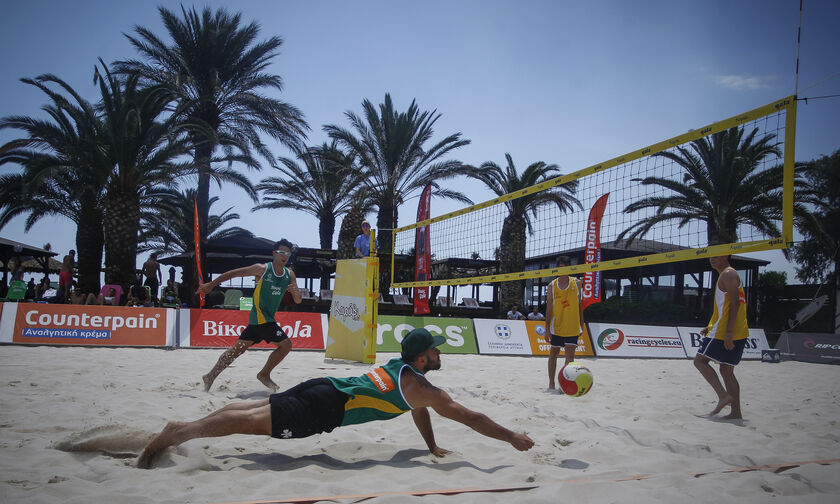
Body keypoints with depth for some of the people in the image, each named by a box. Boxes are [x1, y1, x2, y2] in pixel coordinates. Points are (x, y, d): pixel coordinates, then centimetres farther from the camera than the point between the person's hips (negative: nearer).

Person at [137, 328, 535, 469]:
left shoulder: (400, 367, 20)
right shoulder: (424, 389, -5)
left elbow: (418, 410, 36)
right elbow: (470, 418, -2)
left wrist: (433, 447, 36)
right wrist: (513, 438, 5)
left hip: (321, 388, 8)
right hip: (326, 408, -8)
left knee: (254, 410, 11)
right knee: (252, 422, -10)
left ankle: (180, 429, 15)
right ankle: (180, 431, -10)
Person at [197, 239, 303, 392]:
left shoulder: (289, 274, 5)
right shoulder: (263, 269, -11)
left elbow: (298, 301, 6)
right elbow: (233, 273, -6)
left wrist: (295, 292, -18)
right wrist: (210, 285, -5)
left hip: (267, 318, 7)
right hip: (260, 317, -7)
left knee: (238, 348, 13)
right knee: (285, 344, -11)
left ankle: (211, 376, 23)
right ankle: (264, 374, 4)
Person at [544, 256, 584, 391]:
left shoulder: (576, 283, 3)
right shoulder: (552, 285, 0)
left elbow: (579, 305, 8)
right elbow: (549, 308, -1)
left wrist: (581, 325, 5)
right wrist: (547, 328, -5)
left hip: (572, 327, 0)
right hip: (556, 327, 0)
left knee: (570, 356, -8)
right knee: (553, 354, 8)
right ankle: (551, 384, 19)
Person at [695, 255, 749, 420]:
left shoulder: (728, 274, -9)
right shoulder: (730, 275, 22)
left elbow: (735, 303, -19)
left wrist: (729, 331, -24)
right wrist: (710, 327, 24)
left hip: (726, 332, -10)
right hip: (738, 334, 10)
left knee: (700, 360, -4)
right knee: (727, 371, 11)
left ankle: (723, 395, -13)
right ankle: (736, 412, 10)